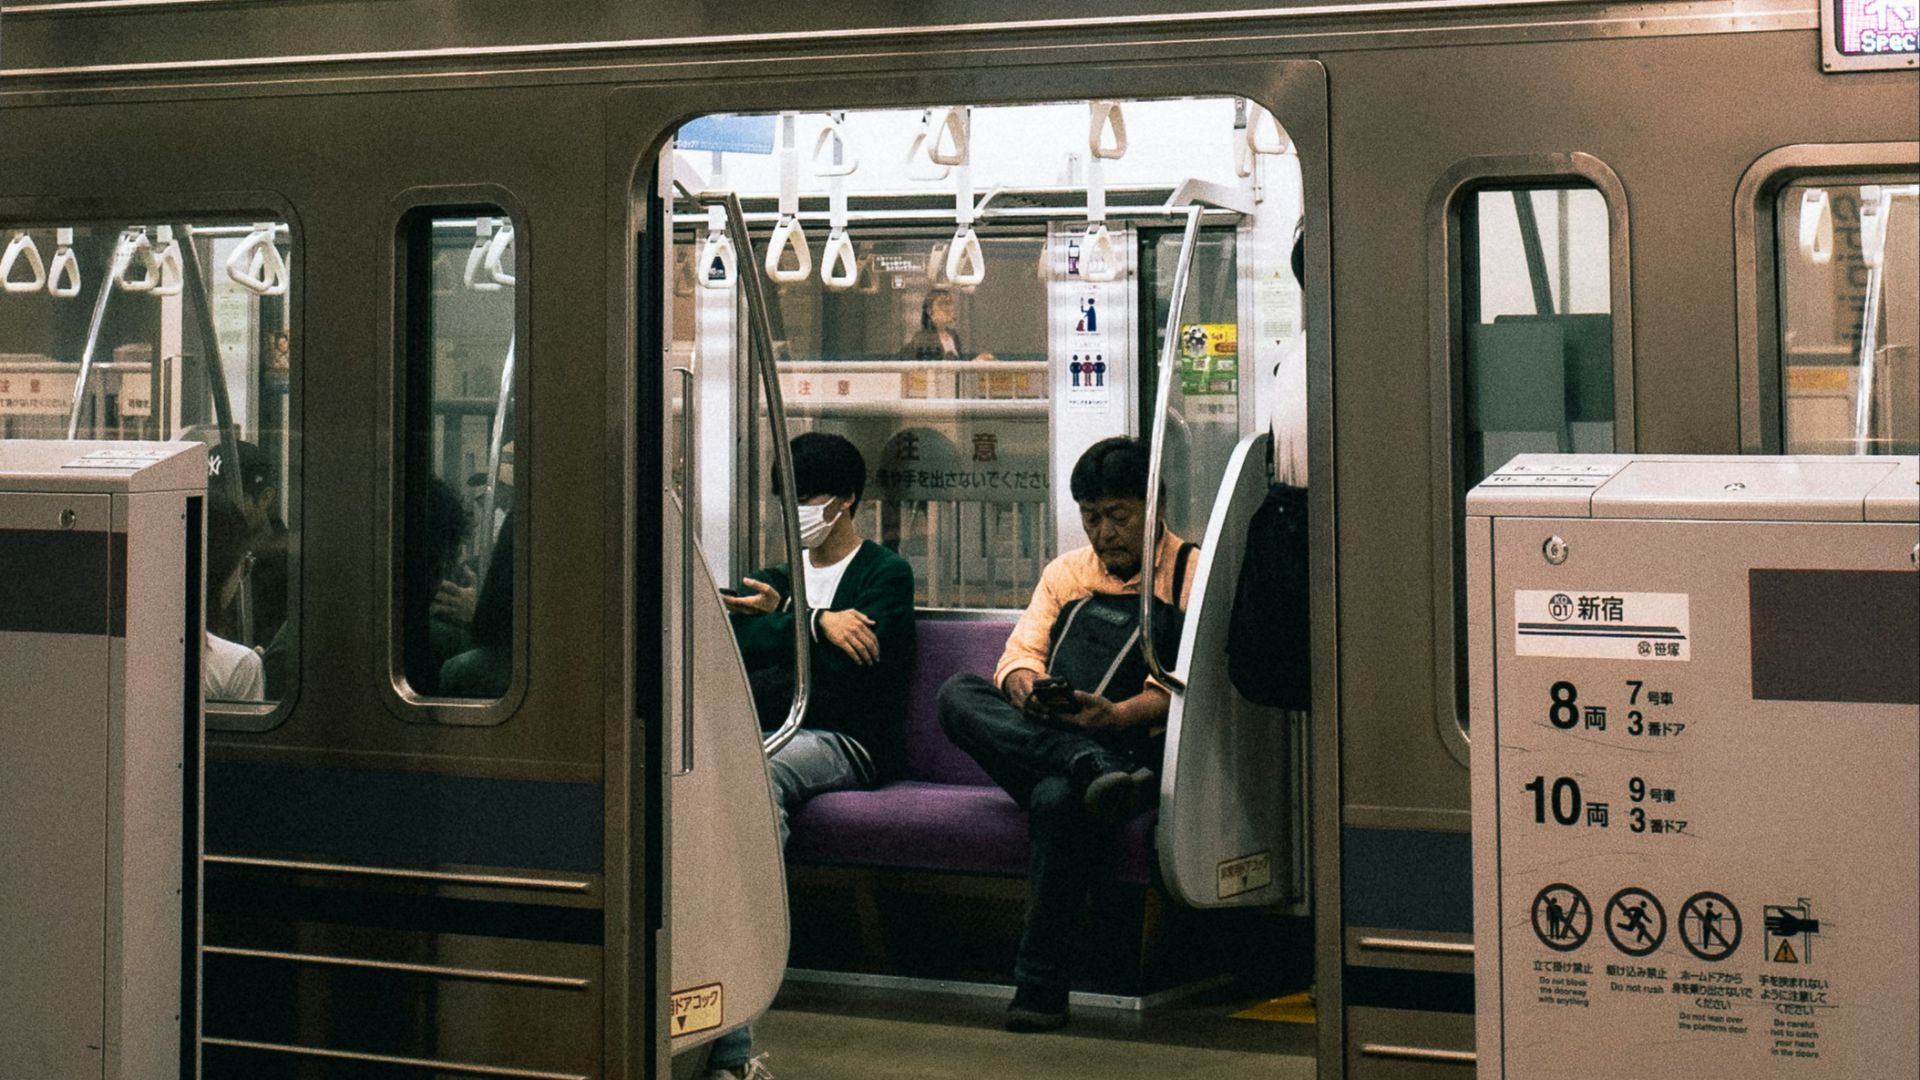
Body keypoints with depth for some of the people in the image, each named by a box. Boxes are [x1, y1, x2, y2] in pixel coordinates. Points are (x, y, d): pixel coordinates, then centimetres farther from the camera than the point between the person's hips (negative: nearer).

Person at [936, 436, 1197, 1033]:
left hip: (1138, 751, -5)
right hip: (1039, 746, 5)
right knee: (958, 694, -21)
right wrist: (1028, 691, -15)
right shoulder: (1065, 572, 24)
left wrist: (1121, 714, -26)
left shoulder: (1192, 573, 7)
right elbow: (1019, 654, 11)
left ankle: (1039, 985, -28)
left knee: (1058, 798, -37)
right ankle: (1088, 767, -38)